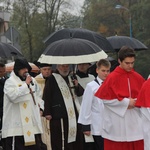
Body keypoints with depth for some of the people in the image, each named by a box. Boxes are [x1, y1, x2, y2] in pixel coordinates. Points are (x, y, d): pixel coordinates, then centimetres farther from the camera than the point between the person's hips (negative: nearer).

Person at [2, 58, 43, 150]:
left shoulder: (32, 80, 15)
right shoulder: (10, 82, -6)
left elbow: (37, 95, 30)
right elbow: (13, 96, -25)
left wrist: (40, 106, 15)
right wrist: (26, 85, -18)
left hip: (32, 123, 7)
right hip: (16, 123, -7)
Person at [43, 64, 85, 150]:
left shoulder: (71, 78, 19)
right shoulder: (52, 79, -2)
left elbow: (80, 93, 20)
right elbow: (47, 96, -9)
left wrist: (77, 86, -2)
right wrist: (47, 113, -16)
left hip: (73, 113, 7)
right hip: (59, 114, -7)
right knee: (60, 141, -8)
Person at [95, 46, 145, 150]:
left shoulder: (138, 78, 5)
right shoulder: (112, 78, -8)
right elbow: (104, 98, -8)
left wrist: (136, 102, -8)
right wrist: (125, 102, -10)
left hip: (135, 122, 4)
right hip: (117, 124, -4)